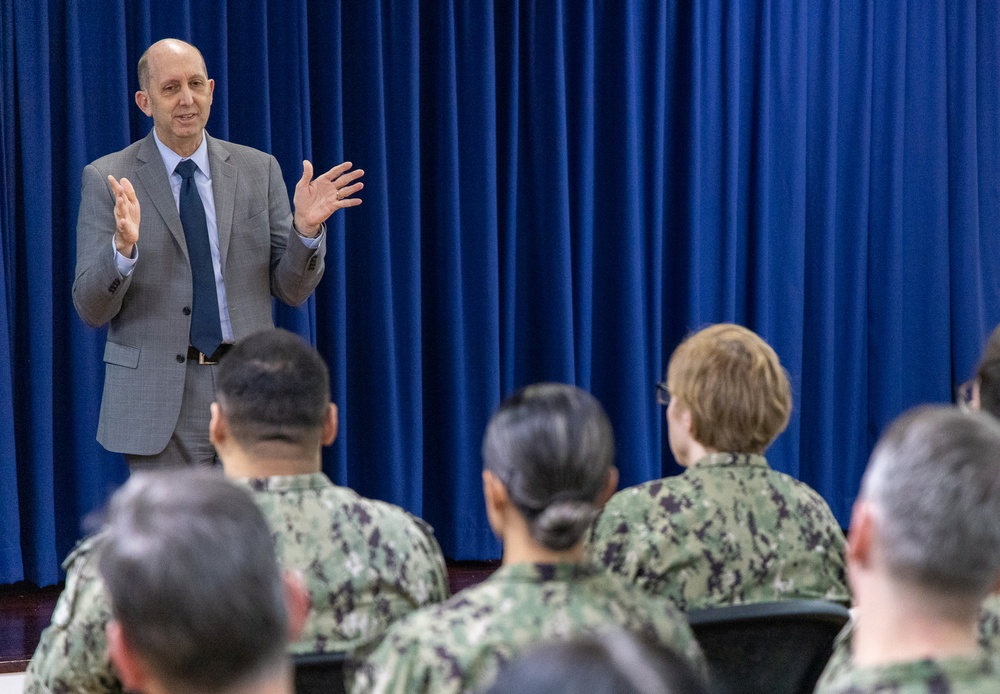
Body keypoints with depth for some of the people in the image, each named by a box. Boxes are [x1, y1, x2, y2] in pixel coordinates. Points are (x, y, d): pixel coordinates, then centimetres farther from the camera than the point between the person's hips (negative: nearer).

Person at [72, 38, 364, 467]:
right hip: (159, 397, -2)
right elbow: (91, 310, -5)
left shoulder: (259, 169, 7)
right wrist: (123, 247, -24)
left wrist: (306, 228, -12)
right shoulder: (107, 179, -1)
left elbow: (292, 290, 7)